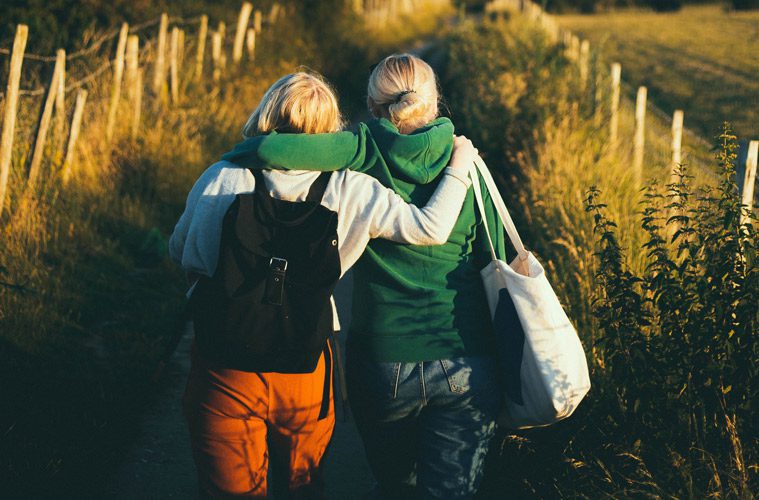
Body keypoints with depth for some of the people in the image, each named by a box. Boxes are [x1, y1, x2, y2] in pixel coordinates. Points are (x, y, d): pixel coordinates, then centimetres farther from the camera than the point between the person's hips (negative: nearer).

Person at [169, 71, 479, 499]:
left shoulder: (221, 179, -8)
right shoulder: (349, 191, -11)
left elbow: (179, 251, 6)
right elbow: (432, 228, -11)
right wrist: (459, 167, 5)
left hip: (225, 369, -1)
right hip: (306, 371, 1)